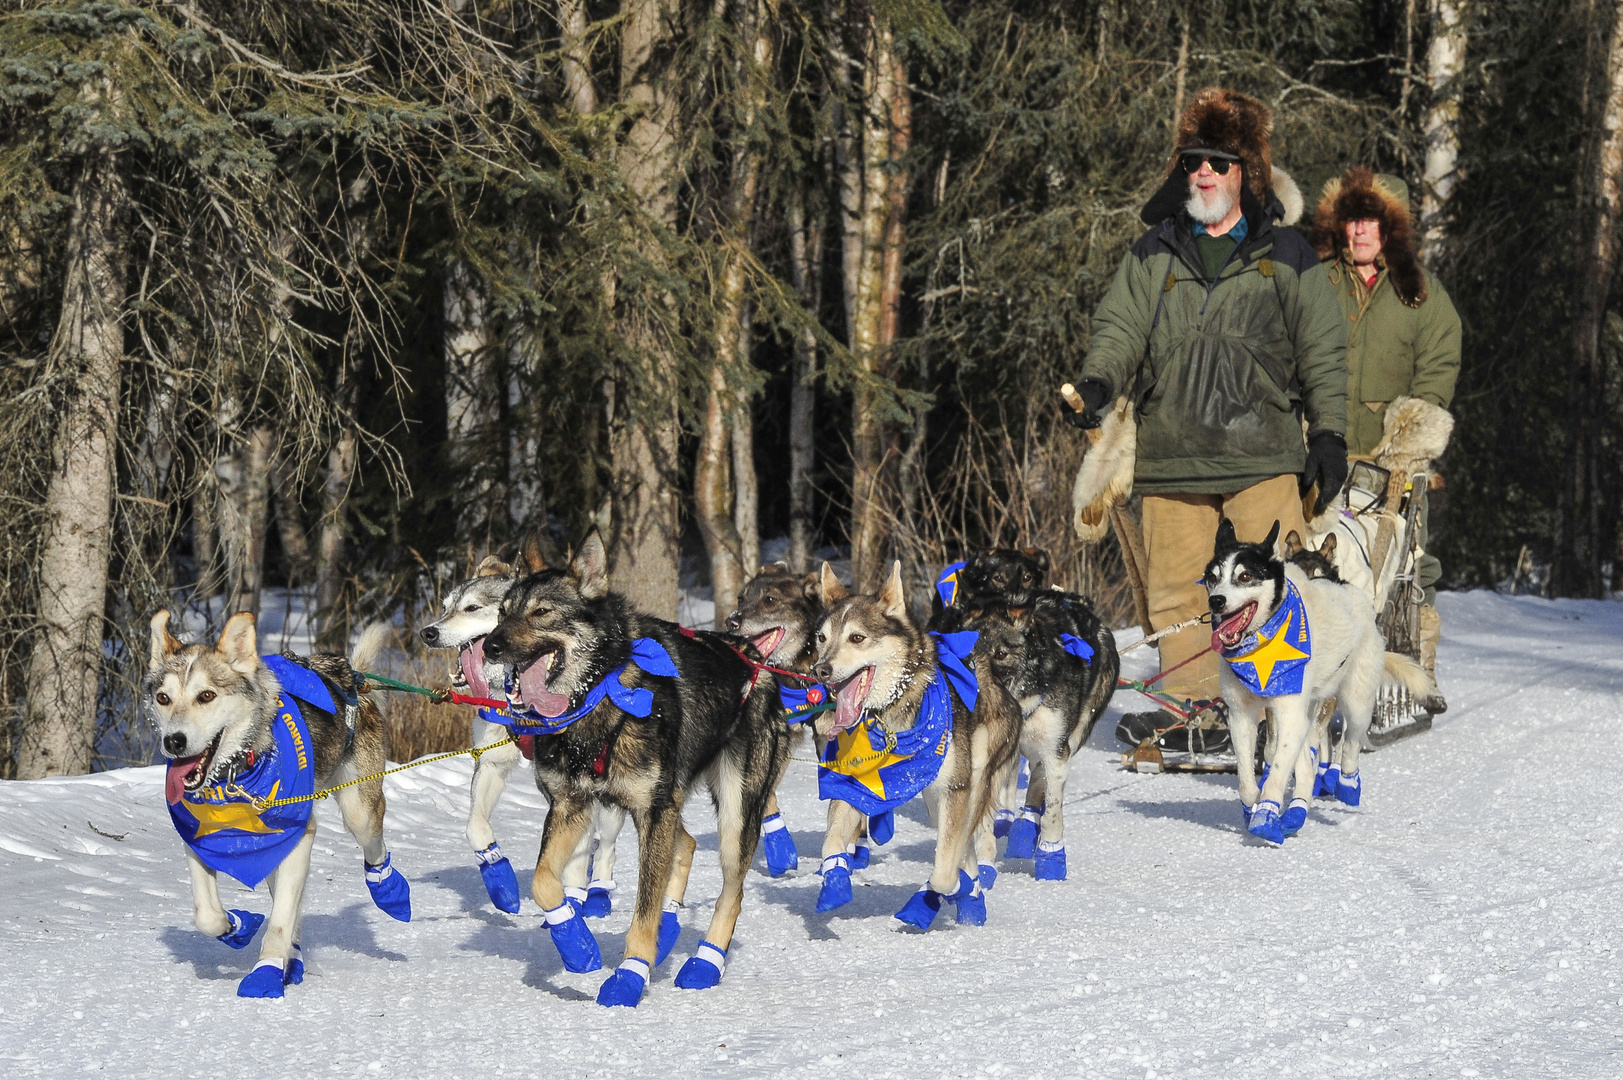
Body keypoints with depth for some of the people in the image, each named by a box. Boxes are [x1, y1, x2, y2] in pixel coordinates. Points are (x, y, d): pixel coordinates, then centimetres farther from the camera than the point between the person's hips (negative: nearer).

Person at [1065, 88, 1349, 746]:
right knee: (1174, 587, 1)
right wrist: (1099, 379, -11)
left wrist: (1329, 433, 3)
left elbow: (1323, 352, 11)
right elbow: (1120, 327, 10)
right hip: (1171, 451, 2)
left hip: (1263, 451, -2)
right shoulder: (1153, 254, 15)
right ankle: (1191, 703, 8)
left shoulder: (1286, 255, 11)